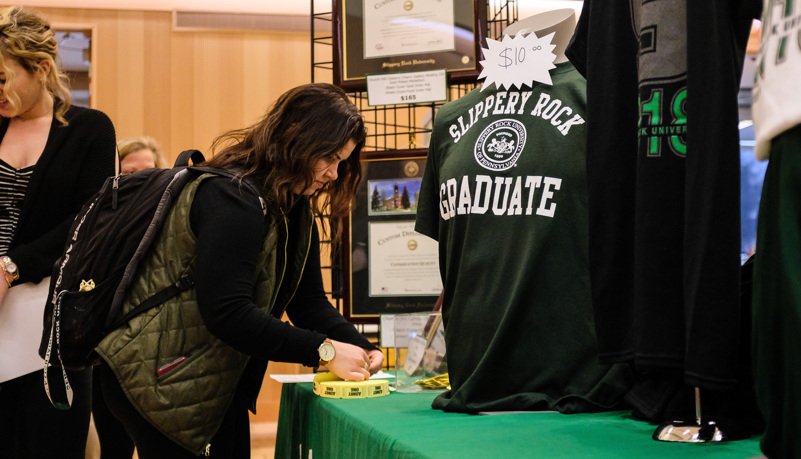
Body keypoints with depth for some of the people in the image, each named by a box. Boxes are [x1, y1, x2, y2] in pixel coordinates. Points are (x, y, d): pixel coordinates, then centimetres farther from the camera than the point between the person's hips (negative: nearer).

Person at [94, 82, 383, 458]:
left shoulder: (295, 207, 8)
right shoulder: (232, 198, -23)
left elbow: (308, 301, 5)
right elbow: (225, 310, -30)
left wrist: (358, 347, -13)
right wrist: (322, 351, -29)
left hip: (217, 382, 10)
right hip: (162, 380, -10)